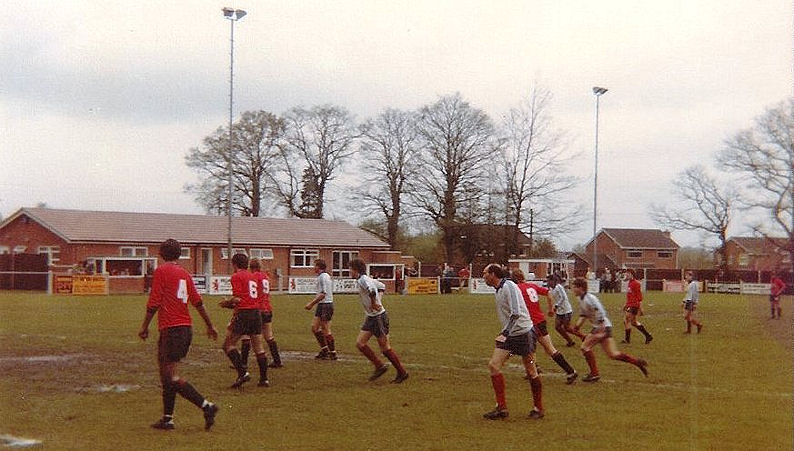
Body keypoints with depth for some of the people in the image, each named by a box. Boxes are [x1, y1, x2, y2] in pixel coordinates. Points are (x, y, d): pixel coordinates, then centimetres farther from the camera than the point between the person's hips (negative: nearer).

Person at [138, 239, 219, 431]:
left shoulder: (161, 271, -5)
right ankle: (167, 418, 15)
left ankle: (206, 406, -18)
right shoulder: (184, 273, 14)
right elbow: (198, 302, 14)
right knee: (166, 373, 14)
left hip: (171, 328, -8)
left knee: (171, 377, -9)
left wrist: (144, 326, -3)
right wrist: (210, 326, 20)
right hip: (186, 327, 8)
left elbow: (154, 302, -10)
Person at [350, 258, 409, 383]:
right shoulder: (366, 279, 12)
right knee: (360, 343, 7)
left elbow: (372, 290, -39)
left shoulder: (363, 280, -17)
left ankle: (402, 372, 8)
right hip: (370, 318, 10)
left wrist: (374, 303, -26)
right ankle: (379, 366, 12)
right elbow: (381, 286, 27)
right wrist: (379, 300, 17)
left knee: (385, 347, -2)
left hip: (379, 317, -10)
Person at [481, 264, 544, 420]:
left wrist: (505, 332, -32)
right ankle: (501, 407, 1)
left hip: (524, 332, -9)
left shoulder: (509, 286, -16)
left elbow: (516, 313, -26)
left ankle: (538, 408, 15)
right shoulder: (498, 290, 12)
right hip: (508, 335, 9)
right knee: (493, 365, -3)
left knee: (531, 371, 1)